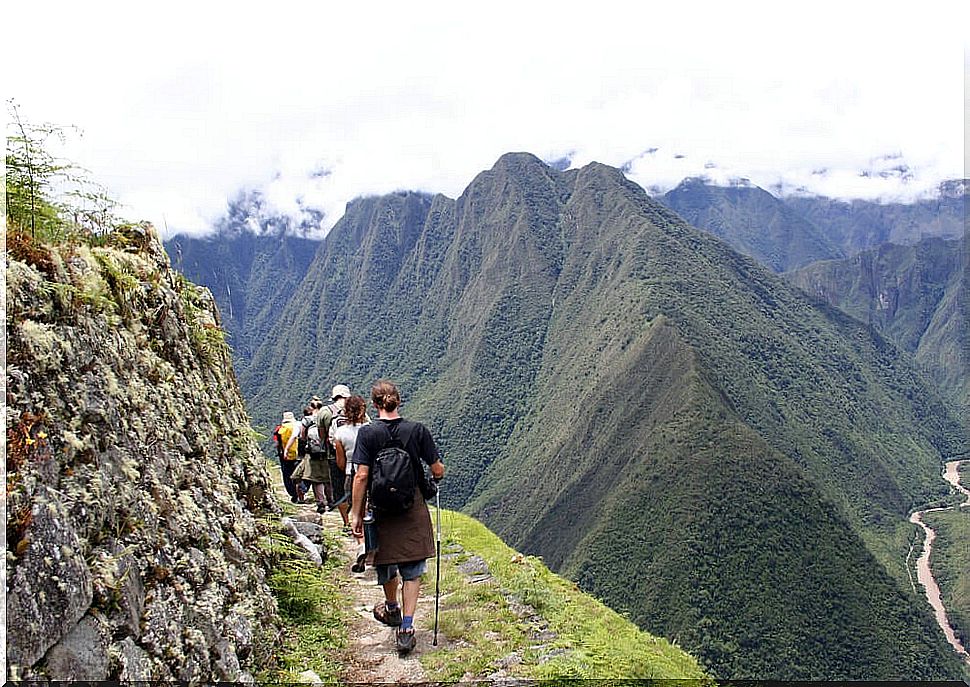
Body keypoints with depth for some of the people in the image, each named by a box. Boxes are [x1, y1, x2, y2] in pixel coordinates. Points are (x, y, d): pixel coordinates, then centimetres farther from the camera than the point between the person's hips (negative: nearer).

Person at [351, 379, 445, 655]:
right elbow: (437, 471, -3)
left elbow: (361, 476, -12)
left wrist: (356, 514, -5)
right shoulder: (417, 430, -6)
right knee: (412, 571, 9)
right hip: (414, 511, 0)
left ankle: (392, 609, 46)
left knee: (386, 564, 22)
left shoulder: (368, 433, -9)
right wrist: (439, 472, 21)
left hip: (381, 510, 0)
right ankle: (405, 629, 2)